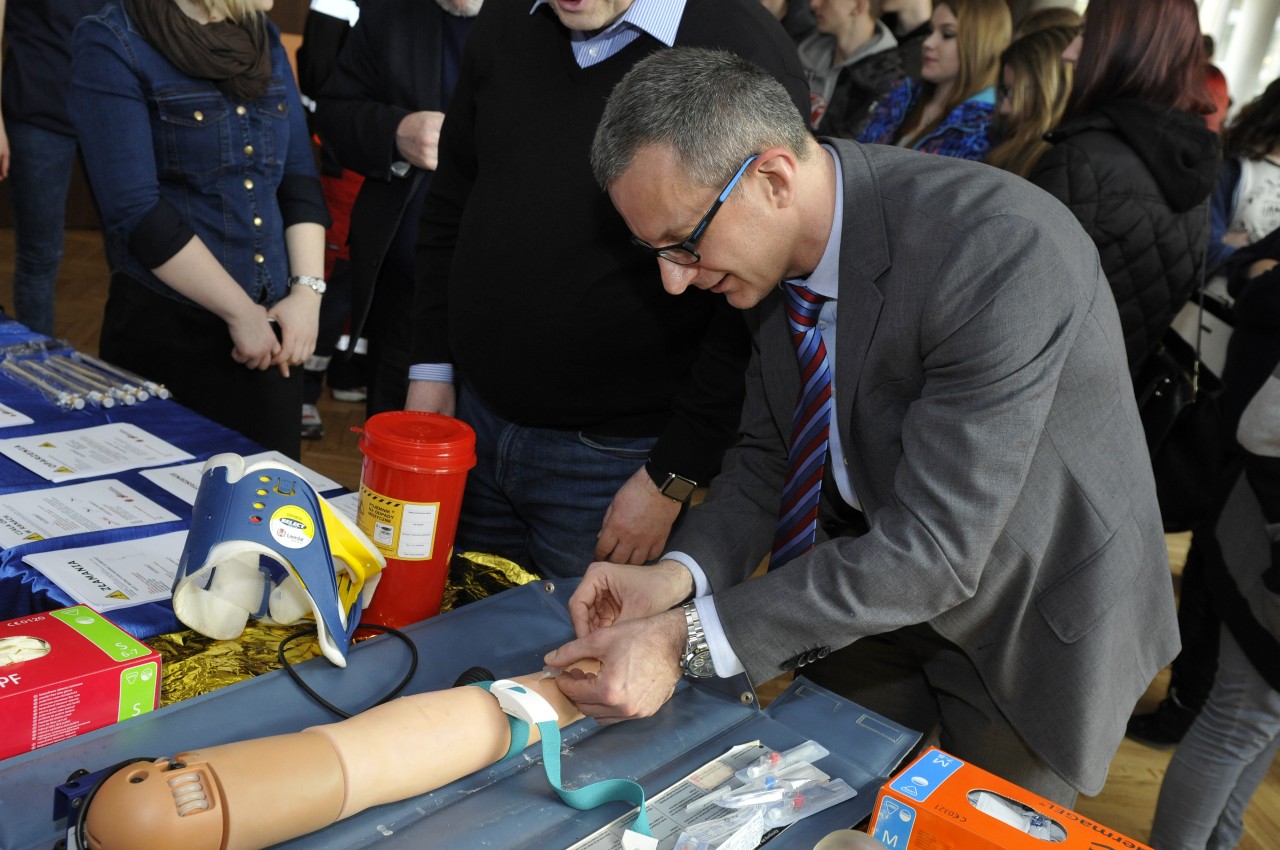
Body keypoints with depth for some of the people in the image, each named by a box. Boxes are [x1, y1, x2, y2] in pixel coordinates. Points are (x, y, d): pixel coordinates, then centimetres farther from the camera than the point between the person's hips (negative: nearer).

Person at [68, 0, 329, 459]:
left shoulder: (264, 37, 9)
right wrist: (240, 312, -14)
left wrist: (307, 290, -3)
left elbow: (299, 175, 9)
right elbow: (135, 210, -15)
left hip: (273, 325, 5)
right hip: (166, 329, -5)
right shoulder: (113, 43, -9)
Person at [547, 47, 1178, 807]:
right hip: (872, 577, 6)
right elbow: (770, 451, -2)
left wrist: (690, 642, -36)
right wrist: (681, 574, -21)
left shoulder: (1005, 251, -35)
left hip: (1028, 622, -6)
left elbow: (935, 544, -35)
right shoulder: (774, 242, -11)